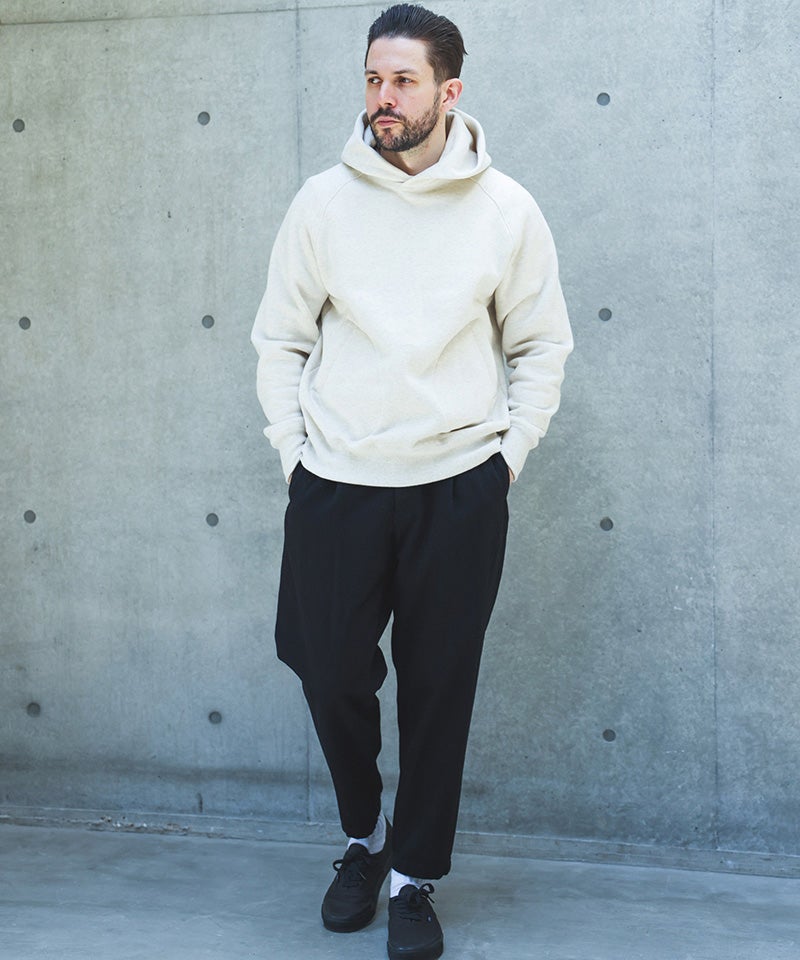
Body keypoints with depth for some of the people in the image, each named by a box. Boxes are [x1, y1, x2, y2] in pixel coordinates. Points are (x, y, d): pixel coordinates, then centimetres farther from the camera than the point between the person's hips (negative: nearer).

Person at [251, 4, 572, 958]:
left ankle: (415, 877, 23)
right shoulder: (323, 202, 0)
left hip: (459, 490, 0)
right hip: (336, 486, 1)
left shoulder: (506, 210, 0)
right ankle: (365, 835, 33)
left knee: (439, 689, 6)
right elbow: (280, 339, 7)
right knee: (332, 674, 5)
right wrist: (293, 450, 0)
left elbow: (541, 346, 8)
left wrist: (508, 456, 0)